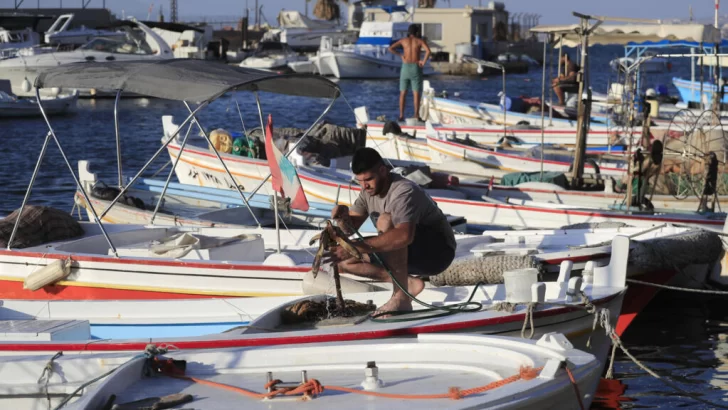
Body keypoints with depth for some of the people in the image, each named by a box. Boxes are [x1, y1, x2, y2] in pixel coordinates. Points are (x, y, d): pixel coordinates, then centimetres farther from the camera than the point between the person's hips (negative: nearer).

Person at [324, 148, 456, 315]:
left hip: (438, 250, -9)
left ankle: (401, 298, -31)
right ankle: (408, 283, -4)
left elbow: (404, 236, -45)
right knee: (344, 260, -4)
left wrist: (357, 247, -48)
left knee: (386, 221, -36)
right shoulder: (369, 190, -1)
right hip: (408, 254, 9)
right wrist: (343, 216, -21)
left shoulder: (403, 191, -28)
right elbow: (351, 226, 4)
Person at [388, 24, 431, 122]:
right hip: (416, 67, -2)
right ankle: (416, 116, -3)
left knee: (403, 93, 7)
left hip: (405, 67, 2)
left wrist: (400, 55, 6)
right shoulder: (420, 41, 1)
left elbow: (390, 48, -1)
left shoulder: (403, 40, 7)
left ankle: (401, 115, 2)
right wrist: (423, 62, -8)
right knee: (416, 93, 1)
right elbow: (428, 51, -17)